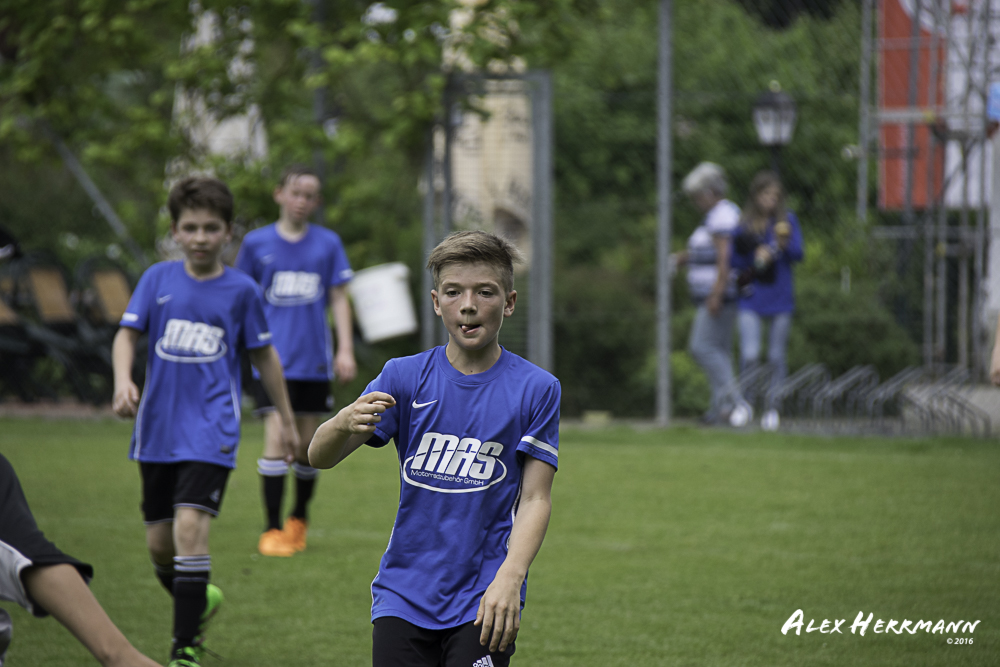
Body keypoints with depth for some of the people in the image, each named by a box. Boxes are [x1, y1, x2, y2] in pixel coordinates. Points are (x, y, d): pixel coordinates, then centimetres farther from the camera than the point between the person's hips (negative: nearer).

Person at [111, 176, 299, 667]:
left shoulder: (241, 290, 0)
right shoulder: (158, 279, 3)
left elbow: (263, 356, 10)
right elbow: (127, 333, -3)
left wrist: (287, 420, 17)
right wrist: (123, 381, -23)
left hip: (211, 429, -3)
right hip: (158, 429, 3)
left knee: (190, 527, -19)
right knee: (159, 543, 9)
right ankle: (199, 602, 40)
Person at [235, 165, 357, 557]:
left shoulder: (328, 243, 5)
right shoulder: (257, 243, 3)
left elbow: (339, 298, 7)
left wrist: (346, 350, -1)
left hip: (314, 359, 2)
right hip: (273, 358, -2)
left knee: (308, 446, 7)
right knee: (277, 438, -13)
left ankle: (299, 519, 28)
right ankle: (272, 530, -9)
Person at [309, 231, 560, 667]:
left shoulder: (536, 389, 0)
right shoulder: (405, 377, 4)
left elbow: (535, 498, -3)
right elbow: (320, 456, -5)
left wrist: (509, 578, -20)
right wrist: (346, 422, -29)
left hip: (483, 598, -2)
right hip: (404, 594, 2)